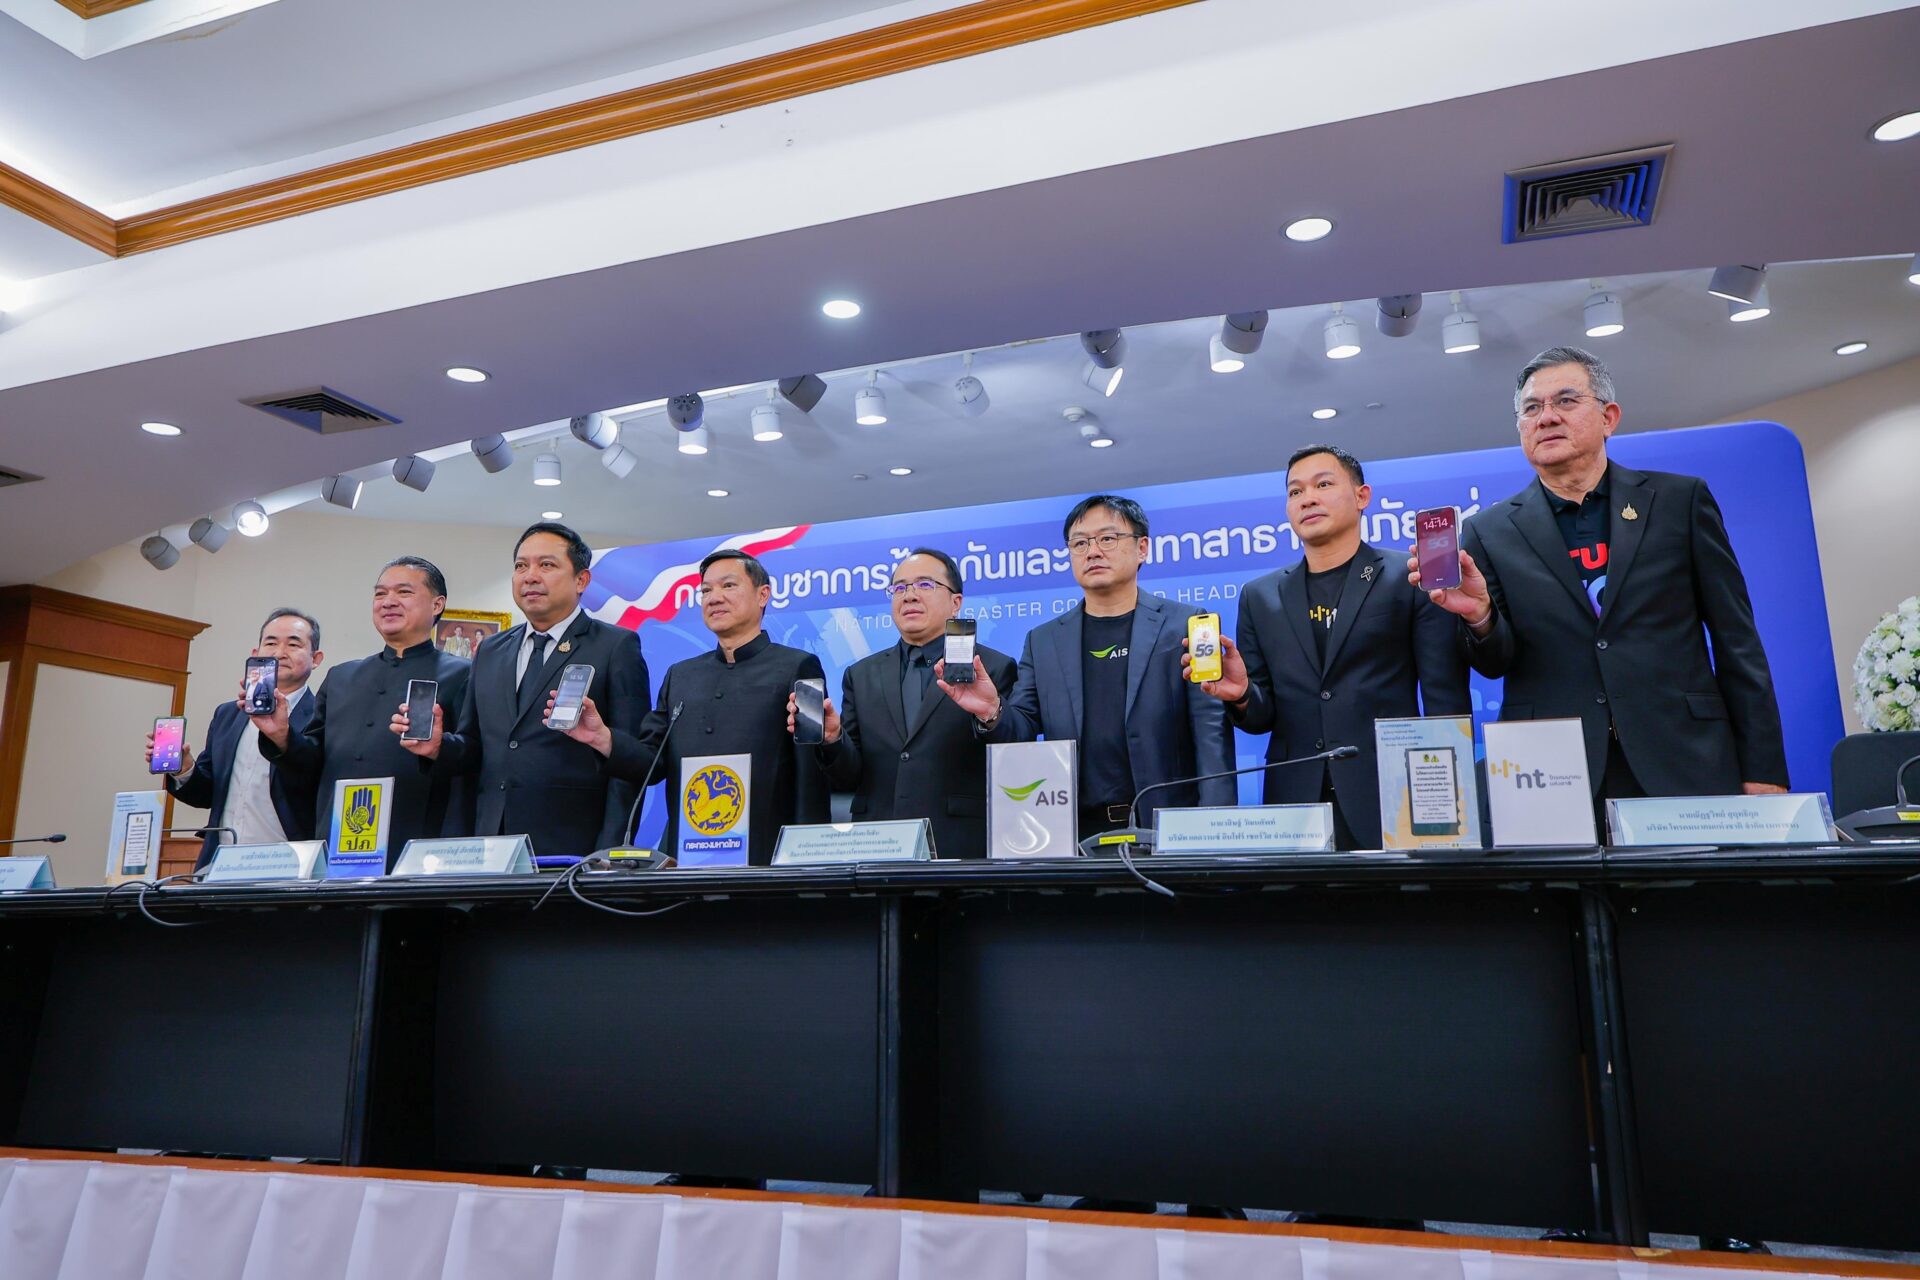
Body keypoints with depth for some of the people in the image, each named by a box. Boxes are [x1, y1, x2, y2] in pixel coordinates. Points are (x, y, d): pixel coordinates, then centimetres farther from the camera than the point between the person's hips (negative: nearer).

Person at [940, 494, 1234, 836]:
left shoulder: (1185, 625, 2)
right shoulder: (1042, 641, 11)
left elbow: (1212, 735, -4)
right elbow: (1022, 732, 7)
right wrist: (992, 713, -15)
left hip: (1167, 830, -2)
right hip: (1076, 831, 3)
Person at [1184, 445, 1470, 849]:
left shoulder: (1412, 580, 2)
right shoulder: (1260, 597, 12)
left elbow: (1446, 705, -1)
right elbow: (1262, 715, 11)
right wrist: (1241, 695, -10)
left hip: (1392, 805, -2)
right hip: (1295, 809, 3)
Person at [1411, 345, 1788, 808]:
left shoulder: (1680, 500, 7)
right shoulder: (1490, 532, 6)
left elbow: (1736, 642, 6)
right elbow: (1497, 662, 1)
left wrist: (1763, 771, 2)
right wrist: (1479, 615, -21)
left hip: (1685, 770, 1)